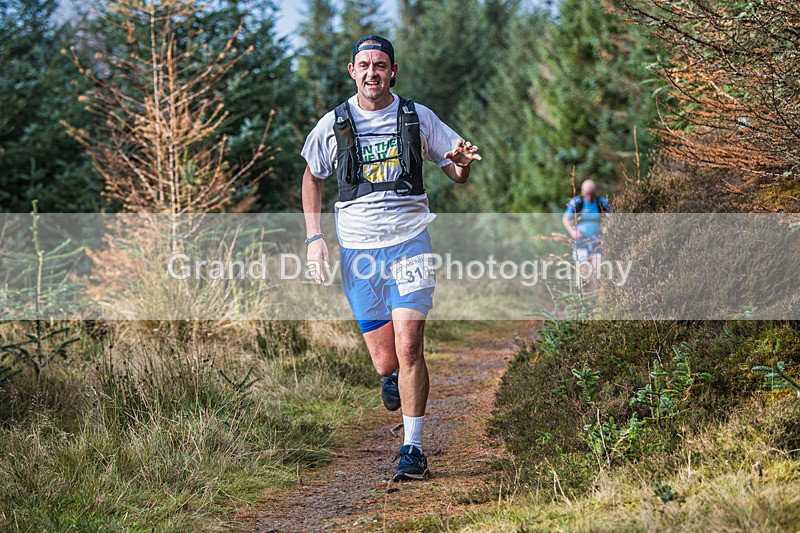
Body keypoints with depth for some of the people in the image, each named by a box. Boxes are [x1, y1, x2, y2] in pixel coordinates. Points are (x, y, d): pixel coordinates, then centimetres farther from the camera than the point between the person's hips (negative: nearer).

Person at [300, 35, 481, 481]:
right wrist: (314, 237, 8)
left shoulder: (418, 117, 3)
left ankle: (413, 448, -3)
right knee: (385, 362, 2)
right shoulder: (334, 124, 3)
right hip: (359, 251, 1)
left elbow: (459, 176, 10)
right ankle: (393, 376, 41)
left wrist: (462, 162, -15)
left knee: (408, 348, -14)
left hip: (410, 244, -1)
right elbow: (312, 177, 18)